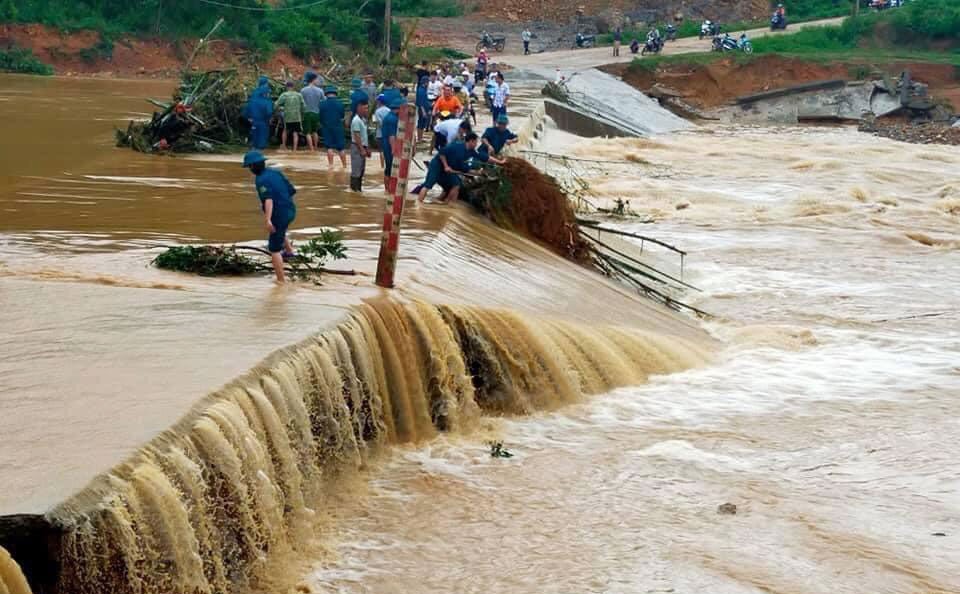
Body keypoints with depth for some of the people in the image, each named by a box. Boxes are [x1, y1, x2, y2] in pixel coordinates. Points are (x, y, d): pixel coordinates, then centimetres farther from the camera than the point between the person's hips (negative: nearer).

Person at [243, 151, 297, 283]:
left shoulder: (260, 180, -16)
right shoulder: (275, 173, 7)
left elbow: (268, 199, -31)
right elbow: (291, 190, 10)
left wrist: (267, 220, -40)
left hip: (279, 215, -8)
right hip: (290, 211, 8)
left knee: (274, 249, 4)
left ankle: (280, 280, 5)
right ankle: (288, 250, 40)